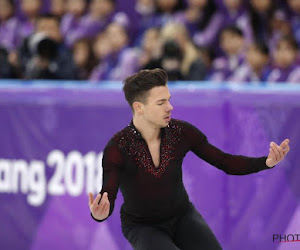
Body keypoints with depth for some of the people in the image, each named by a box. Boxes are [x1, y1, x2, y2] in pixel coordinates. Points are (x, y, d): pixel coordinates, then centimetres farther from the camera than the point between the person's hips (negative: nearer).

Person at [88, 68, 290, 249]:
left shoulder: (182, 131, -18)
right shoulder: (117, 148, -29)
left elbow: (228, 164, -14)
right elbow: (106, 203, -37)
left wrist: (267, 162, -33)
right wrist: (99, 214, -64)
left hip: (181, 218, 4)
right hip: (143, 228, -3)